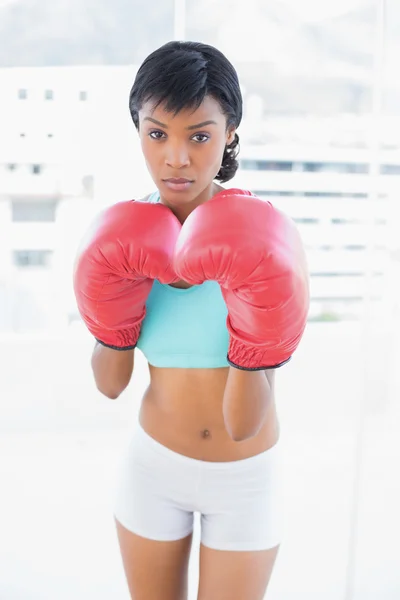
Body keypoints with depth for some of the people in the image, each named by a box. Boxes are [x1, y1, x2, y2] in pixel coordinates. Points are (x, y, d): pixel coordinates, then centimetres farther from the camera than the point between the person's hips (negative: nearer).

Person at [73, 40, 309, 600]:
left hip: (247, 474, -2)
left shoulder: (266, 239, -23)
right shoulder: (126, 235, -13)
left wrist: (255, 340, -39)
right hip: (154, 463, 3)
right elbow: (111, 384, -5)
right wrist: (114, 316, -23)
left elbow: (243, 424, -23)